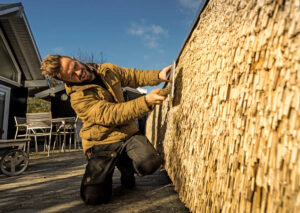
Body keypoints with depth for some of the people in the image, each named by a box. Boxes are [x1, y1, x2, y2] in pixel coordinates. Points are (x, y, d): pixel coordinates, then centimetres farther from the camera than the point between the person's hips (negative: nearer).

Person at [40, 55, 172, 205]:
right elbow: (113, 115, -27)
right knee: (93, 197, -18)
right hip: (102, 143, -3)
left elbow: (135, 76, 14)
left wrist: (158, 75, -2)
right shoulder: (78, 98, -15)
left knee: (151, 163, -24)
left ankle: (125, 166, 11)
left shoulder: (108, 69, 4)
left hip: (128, 134, 4)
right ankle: (109, 170, 16)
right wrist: (146, 101, -35)